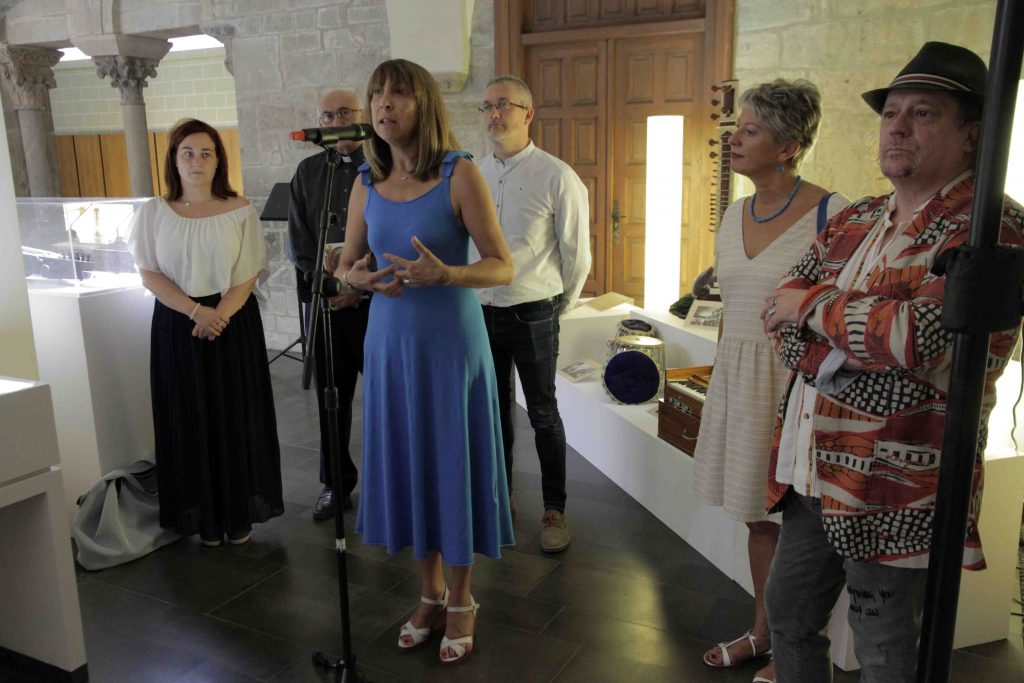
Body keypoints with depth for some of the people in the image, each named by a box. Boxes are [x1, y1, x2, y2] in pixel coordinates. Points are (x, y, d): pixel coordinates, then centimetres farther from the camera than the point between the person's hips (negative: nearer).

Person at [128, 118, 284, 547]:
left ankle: (240, 514, 17)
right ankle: (203, 517, 18)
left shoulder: (239, 210, -1)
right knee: (190, 420, 5)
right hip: (177, 325, 1)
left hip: (235, 323, -1)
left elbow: (248, 275, -4)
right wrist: (197, 311, -15)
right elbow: (150, 274, -2)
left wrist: (218, 316, -18)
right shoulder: (155, 212, 2)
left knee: (236, 418, 4)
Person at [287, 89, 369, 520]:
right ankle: (336, 483, 23)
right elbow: (297, 238, 11)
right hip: (324, 300, 4)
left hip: (376, 299, -4)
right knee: (331, 397, 9)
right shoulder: (308, 171, 12)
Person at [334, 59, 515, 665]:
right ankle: (431, 593, 33)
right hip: (391, 340, 5)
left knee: (455, 462, 5)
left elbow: (503, 267, -11)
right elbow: (347, 263, 13)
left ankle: (462, 599, 28)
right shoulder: (367, 182, 5)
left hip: (451, 341, -4)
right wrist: (358, 278, -11)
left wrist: (444, 274, -29)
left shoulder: (459, 174, -10)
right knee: (406, 462, 12)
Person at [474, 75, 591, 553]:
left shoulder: (556, 177, -10)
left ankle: (554, 510, 20)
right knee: (494, 410, 17)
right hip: (481, 312, 5)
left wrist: (559, 307, 4)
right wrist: (472, 296, 12)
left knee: (543, 414, 5)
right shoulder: (475, 176, 4)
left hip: (532, 316, -5)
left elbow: (576, 255, -4)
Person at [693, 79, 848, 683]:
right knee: (757, 515, 17)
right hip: (735, 377, 7)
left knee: (792, 524, 6)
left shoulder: (830, 214, -13)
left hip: (795, 379, -7)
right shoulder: (735, 213, 9)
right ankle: (763, 630, 36)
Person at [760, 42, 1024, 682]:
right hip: (811, 471, 7)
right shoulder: (852, 220, 11)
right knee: (788, 610, 22)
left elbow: (927, 336, -27)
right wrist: (838, 349, -12)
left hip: (896, 489, -7)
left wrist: (813, 307, -13)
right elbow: (780, 311, 9)